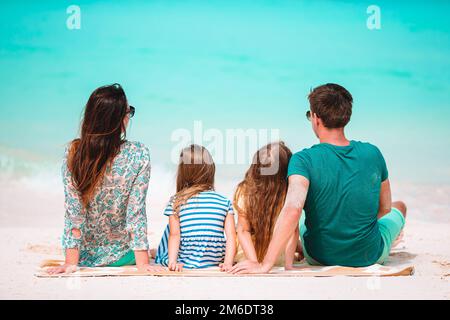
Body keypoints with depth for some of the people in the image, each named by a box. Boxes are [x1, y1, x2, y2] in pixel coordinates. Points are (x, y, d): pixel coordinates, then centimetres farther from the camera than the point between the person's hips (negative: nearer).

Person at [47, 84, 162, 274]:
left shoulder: (73, 153, -16)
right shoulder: (138, 155, -21)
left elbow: (73, 211, -15)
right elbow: (136, 211, -20)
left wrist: (71, 262, -12)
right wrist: (142, 262, -15)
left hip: (84, 256, 3)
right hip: (121, 257, -3)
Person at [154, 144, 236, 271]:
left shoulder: (176, 201, -4)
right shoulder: (225, 202, 1)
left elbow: (174, 235, -11)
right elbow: (231, 236, -7)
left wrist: (172, 262, -14)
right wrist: (228, 263, -10)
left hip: (186, 265, -2)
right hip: (216, 265, 2)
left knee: (169, 229, 25)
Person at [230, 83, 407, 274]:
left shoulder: (304, 160, -23)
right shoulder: (372, 153, -13)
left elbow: (292, 210, -37)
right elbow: (384, 208, 1)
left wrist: (265, 265, -37)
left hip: (321, 257, -1)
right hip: (370, 256, 1)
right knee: (399, 206, 35)